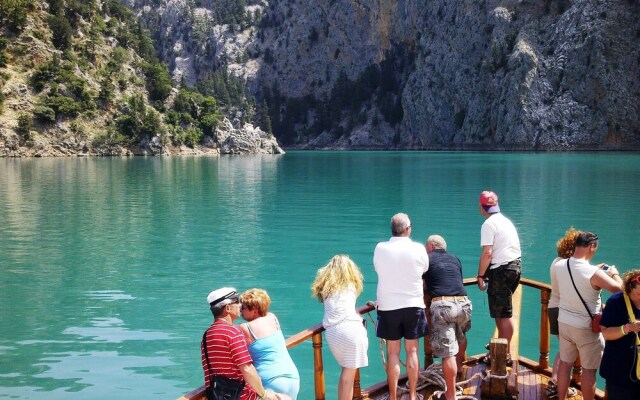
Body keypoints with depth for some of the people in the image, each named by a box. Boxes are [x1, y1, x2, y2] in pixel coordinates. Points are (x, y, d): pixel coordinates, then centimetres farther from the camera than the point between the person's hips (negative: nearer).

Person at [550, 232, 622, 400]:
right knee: (589, 370, 9)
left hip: (564, 322, 6)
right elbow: (619, 288, -20)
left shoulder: (558, 266, -7)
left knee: (565, 363, 19)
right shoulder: (593, 273, -26)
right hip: (586, 328, -6)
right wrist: (614, 273, 1)